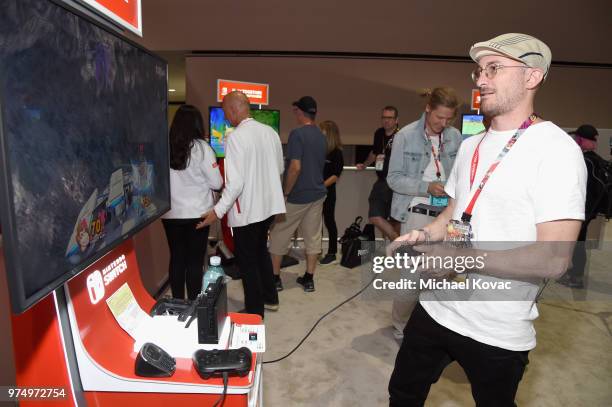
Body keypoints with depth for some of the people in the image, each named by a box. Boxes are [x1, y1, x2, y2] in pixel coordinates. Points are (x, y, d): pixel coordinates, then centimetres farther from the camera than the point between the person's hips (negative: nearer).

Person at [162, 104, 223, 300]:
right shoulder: (201, 147, -11)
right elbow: (217, 183, -8)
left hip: (170, 213, 3)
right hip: (197, 213, -3)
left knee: (176, 258, 14)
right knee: (195, 261, 7)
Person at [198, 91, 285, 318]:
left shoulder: (236, 137, -19)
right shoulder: (270, 132, 3)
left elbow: (235, 182, -24)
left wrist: (218, 211, -19)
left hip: (247, 209, -7)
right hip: (269, 204, 8)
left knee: (247, 260, 9)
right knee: (260, 250, 26)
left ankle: (255, 312, 23)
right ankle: (269, 298, 39)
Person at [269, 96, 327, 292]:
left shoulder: (297, 133, -16)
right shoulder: (322, 136, 8)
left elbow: (295, 167, -22)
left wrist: (285, 193, -14)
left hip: (297, 196, -7)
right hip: (317, 194, 7)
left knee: (279, 235, 9)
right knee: (313, 237, 10)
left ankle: (275, 278, 18)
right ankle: (308, 279, 19)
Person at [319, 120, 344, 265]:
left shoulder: (336, 153, -8)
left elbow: (336, 175, -13)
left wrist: (321, 186, -21)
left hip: (327, 192, -5)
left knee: (329, 221, 2)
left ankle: (332, 254, 12)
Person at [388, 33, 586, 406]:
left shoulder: (556, 150, -16)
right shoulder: (471, 145, 8)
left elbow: (555, 259, -21)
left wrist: (462, 258, -24)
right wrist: (425, 235, -4)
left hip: (498, 331, -6)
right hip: (436, 307, 7)